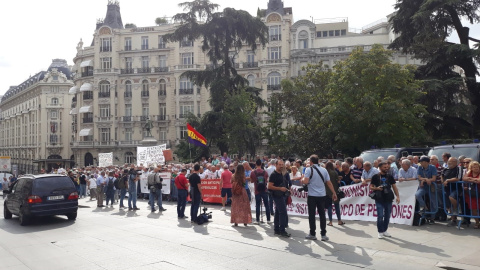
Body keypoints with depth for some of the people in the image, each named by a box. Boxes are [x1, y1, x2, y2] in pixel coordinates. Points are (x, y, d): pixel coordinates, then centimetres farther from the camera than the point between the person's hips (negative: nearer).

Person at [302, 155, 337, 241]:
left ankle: (312, 234, 10)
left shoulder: (309, 170, -7)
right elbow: (329, 183, 5)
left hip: (312, 196, -4)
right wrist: (334, 193, 11)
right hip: (322, 195, 4)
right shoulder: (324, 170, 6)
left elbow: (306, 182, -17)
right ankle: (323, 234, 8)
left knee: (312, 215, 5)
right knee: (322, 215, 8)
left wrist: (302, 181, 4)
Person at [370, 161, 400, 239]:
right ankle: (380, 232, 6)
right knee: (380, 216, -5)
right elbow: (371, 187, 4)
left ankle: (385, 230, 24)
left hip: (388, 199, 3)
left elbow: (394, 186, 9)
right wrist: (377, 188, -16)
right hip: (379, 199, -3)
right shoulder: (376, 176, 0)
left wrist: (397, 196, -2)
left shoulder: (390, 176, 8)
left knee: (387, 216, 9)